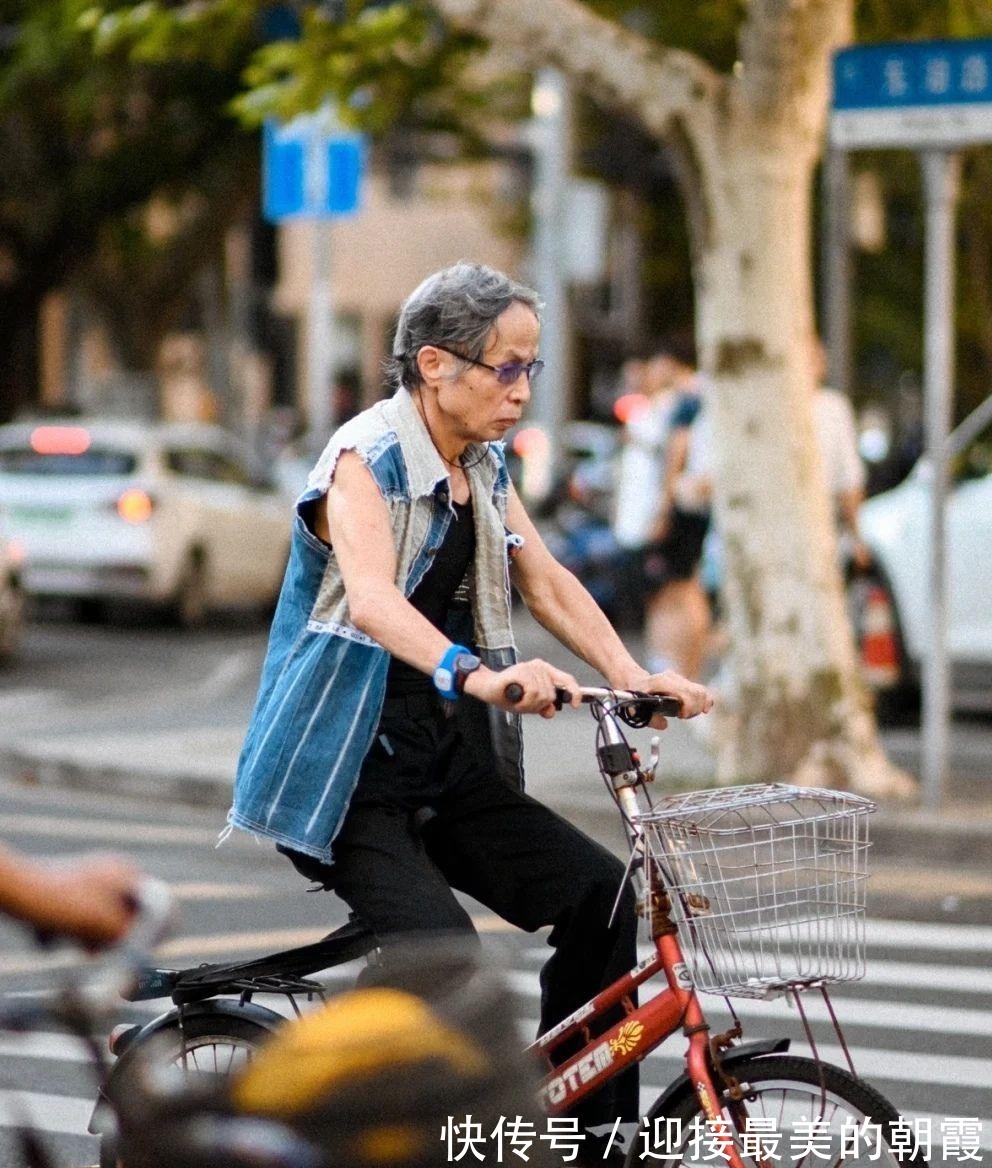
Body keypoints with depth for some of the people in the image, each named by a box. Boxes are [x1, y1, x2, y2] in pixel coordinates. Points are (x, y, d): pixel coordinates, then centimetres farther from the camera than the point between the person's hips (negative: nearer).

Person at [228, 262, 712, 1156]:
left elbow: (547, 581, 4)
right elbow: (372, 596, -31)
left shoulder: (485, 467, 11)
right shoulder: (365, 459, -14)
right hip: (345, 770, -7)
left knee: (602, 896, -9)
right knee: (442, 951, -27)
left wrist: (630, 675, -14)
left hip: (443, 765, 7)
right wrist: (472, 673, -49)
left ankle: (591, 1126, 2)